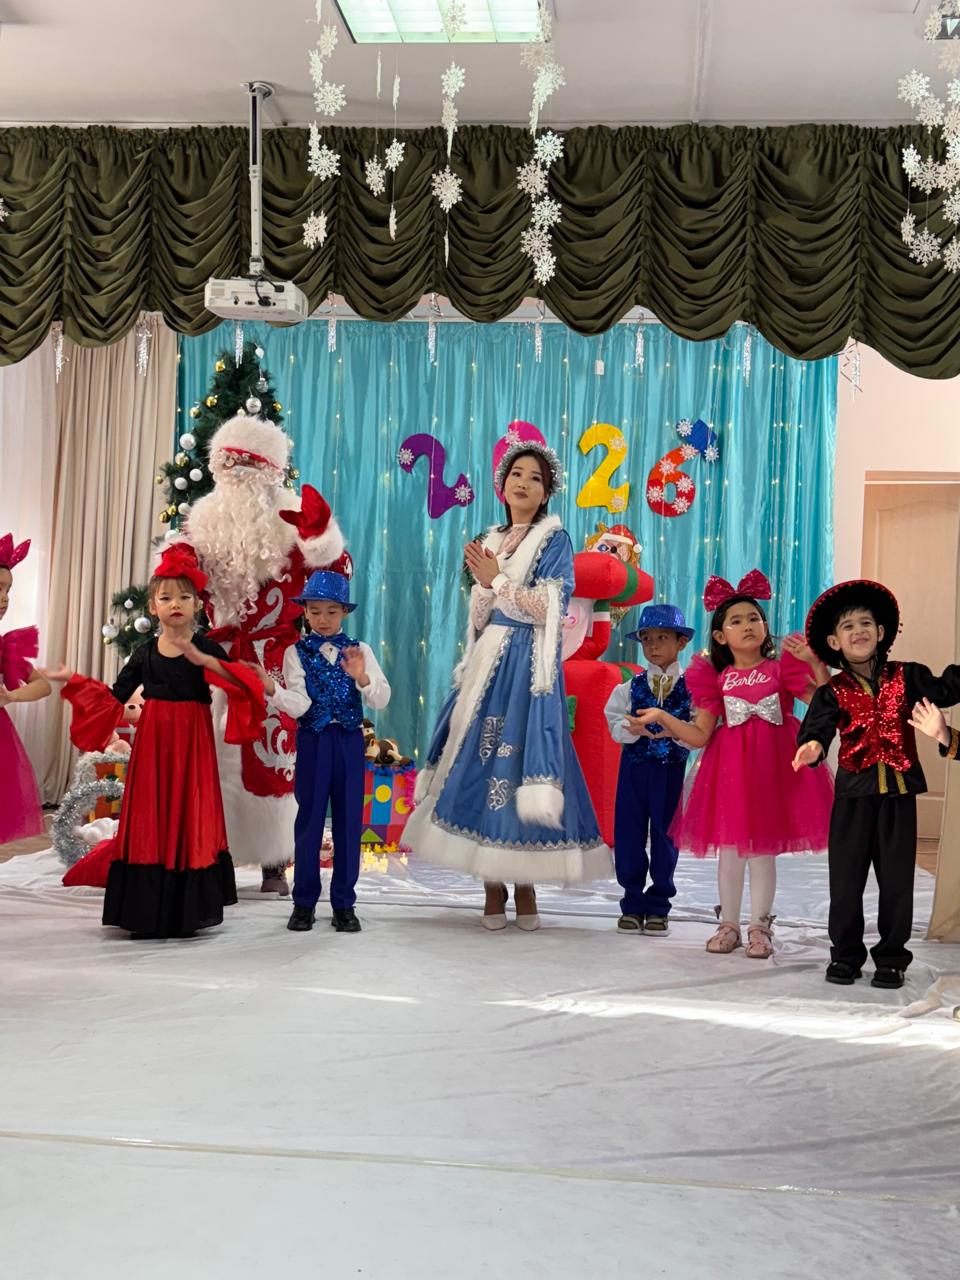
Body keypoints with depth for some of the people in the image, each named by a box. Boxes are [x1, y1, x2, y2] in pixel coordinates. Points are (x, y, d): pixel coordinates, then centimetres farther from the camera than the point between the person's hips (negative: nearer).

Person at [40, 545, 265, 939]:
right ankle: (147, 913, 14)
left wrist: (206, 662, -30)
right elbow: (114, 699, 11)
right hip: (152, 741, 3)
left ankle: (187, 910, 12)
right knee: (149, 822, 4)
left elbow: (243, 685, -18)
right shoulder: (144, 653, 6)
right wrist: (73, 681, 9)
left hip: (192, 744, -3)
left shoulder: (206, 648, -3)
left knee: (188, 822, 1)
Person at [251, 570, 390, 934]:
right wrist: (272, 689, -29)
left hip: (349, 741, 1)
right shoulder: (296, 653, 1)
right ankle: (304, 902, 14)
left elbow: (381, 701, -5)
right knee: (309, 818, 3)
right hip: (313, 740, -1)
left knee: (349, 819, 5)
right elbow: (298, 705, -10)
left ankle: (344, 903, 14)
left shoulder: (360, 650, 4)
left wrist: (362, 677, -24)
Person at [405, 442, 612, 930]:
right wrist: (484, 583, -4)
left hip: (528, 665, -5)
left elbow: (547, 610, -10)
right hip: (488, 663, 5)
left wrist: (497, 579, -9)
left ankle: (525, 885, 1)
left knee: (518, 762, -8)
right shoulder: (488, 542, 17)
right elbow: (479, 619, 14)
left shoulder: (554, 541, 1)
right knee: (480, 761, 0)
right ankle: (492, 886, 7)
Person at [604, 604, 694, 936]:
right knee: (628, 834, 5)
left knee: (665, 834, 6)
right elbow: (617, 726, -2)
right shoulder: (630, 687, 6)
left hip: (672, 770, -2)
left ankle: (658, 906, 18)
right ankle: (633, 903, 18)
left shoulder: (691, 687, -2)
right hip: (634, 767, 2)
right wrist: (635, 730, -22)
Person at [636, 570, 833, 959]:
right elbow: (700, 736, 2)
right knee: (729, 849, 7)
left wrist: (815, 664, -16)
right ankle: (728, 924, 20)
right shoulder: (717, 678, 6)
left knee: (764, 849, 3)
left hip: (772, 766, -1)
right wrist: (662, 717, -5)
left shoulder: (781, 668, 2)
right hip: (730, 768, 2)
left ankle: (759, 927, 16)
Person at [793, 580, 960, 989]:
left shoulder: (906, 677, 6)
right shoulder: (833, 692, 0)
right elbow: (818, 725, -15)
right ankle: (845, 954, 20)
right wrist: (812, 745, -37)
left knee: (896, 878, 6)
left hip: (898, 791, 0)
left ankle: (891, 958, 18)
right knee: (846, 878, 6)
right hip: (854, 791, 0)